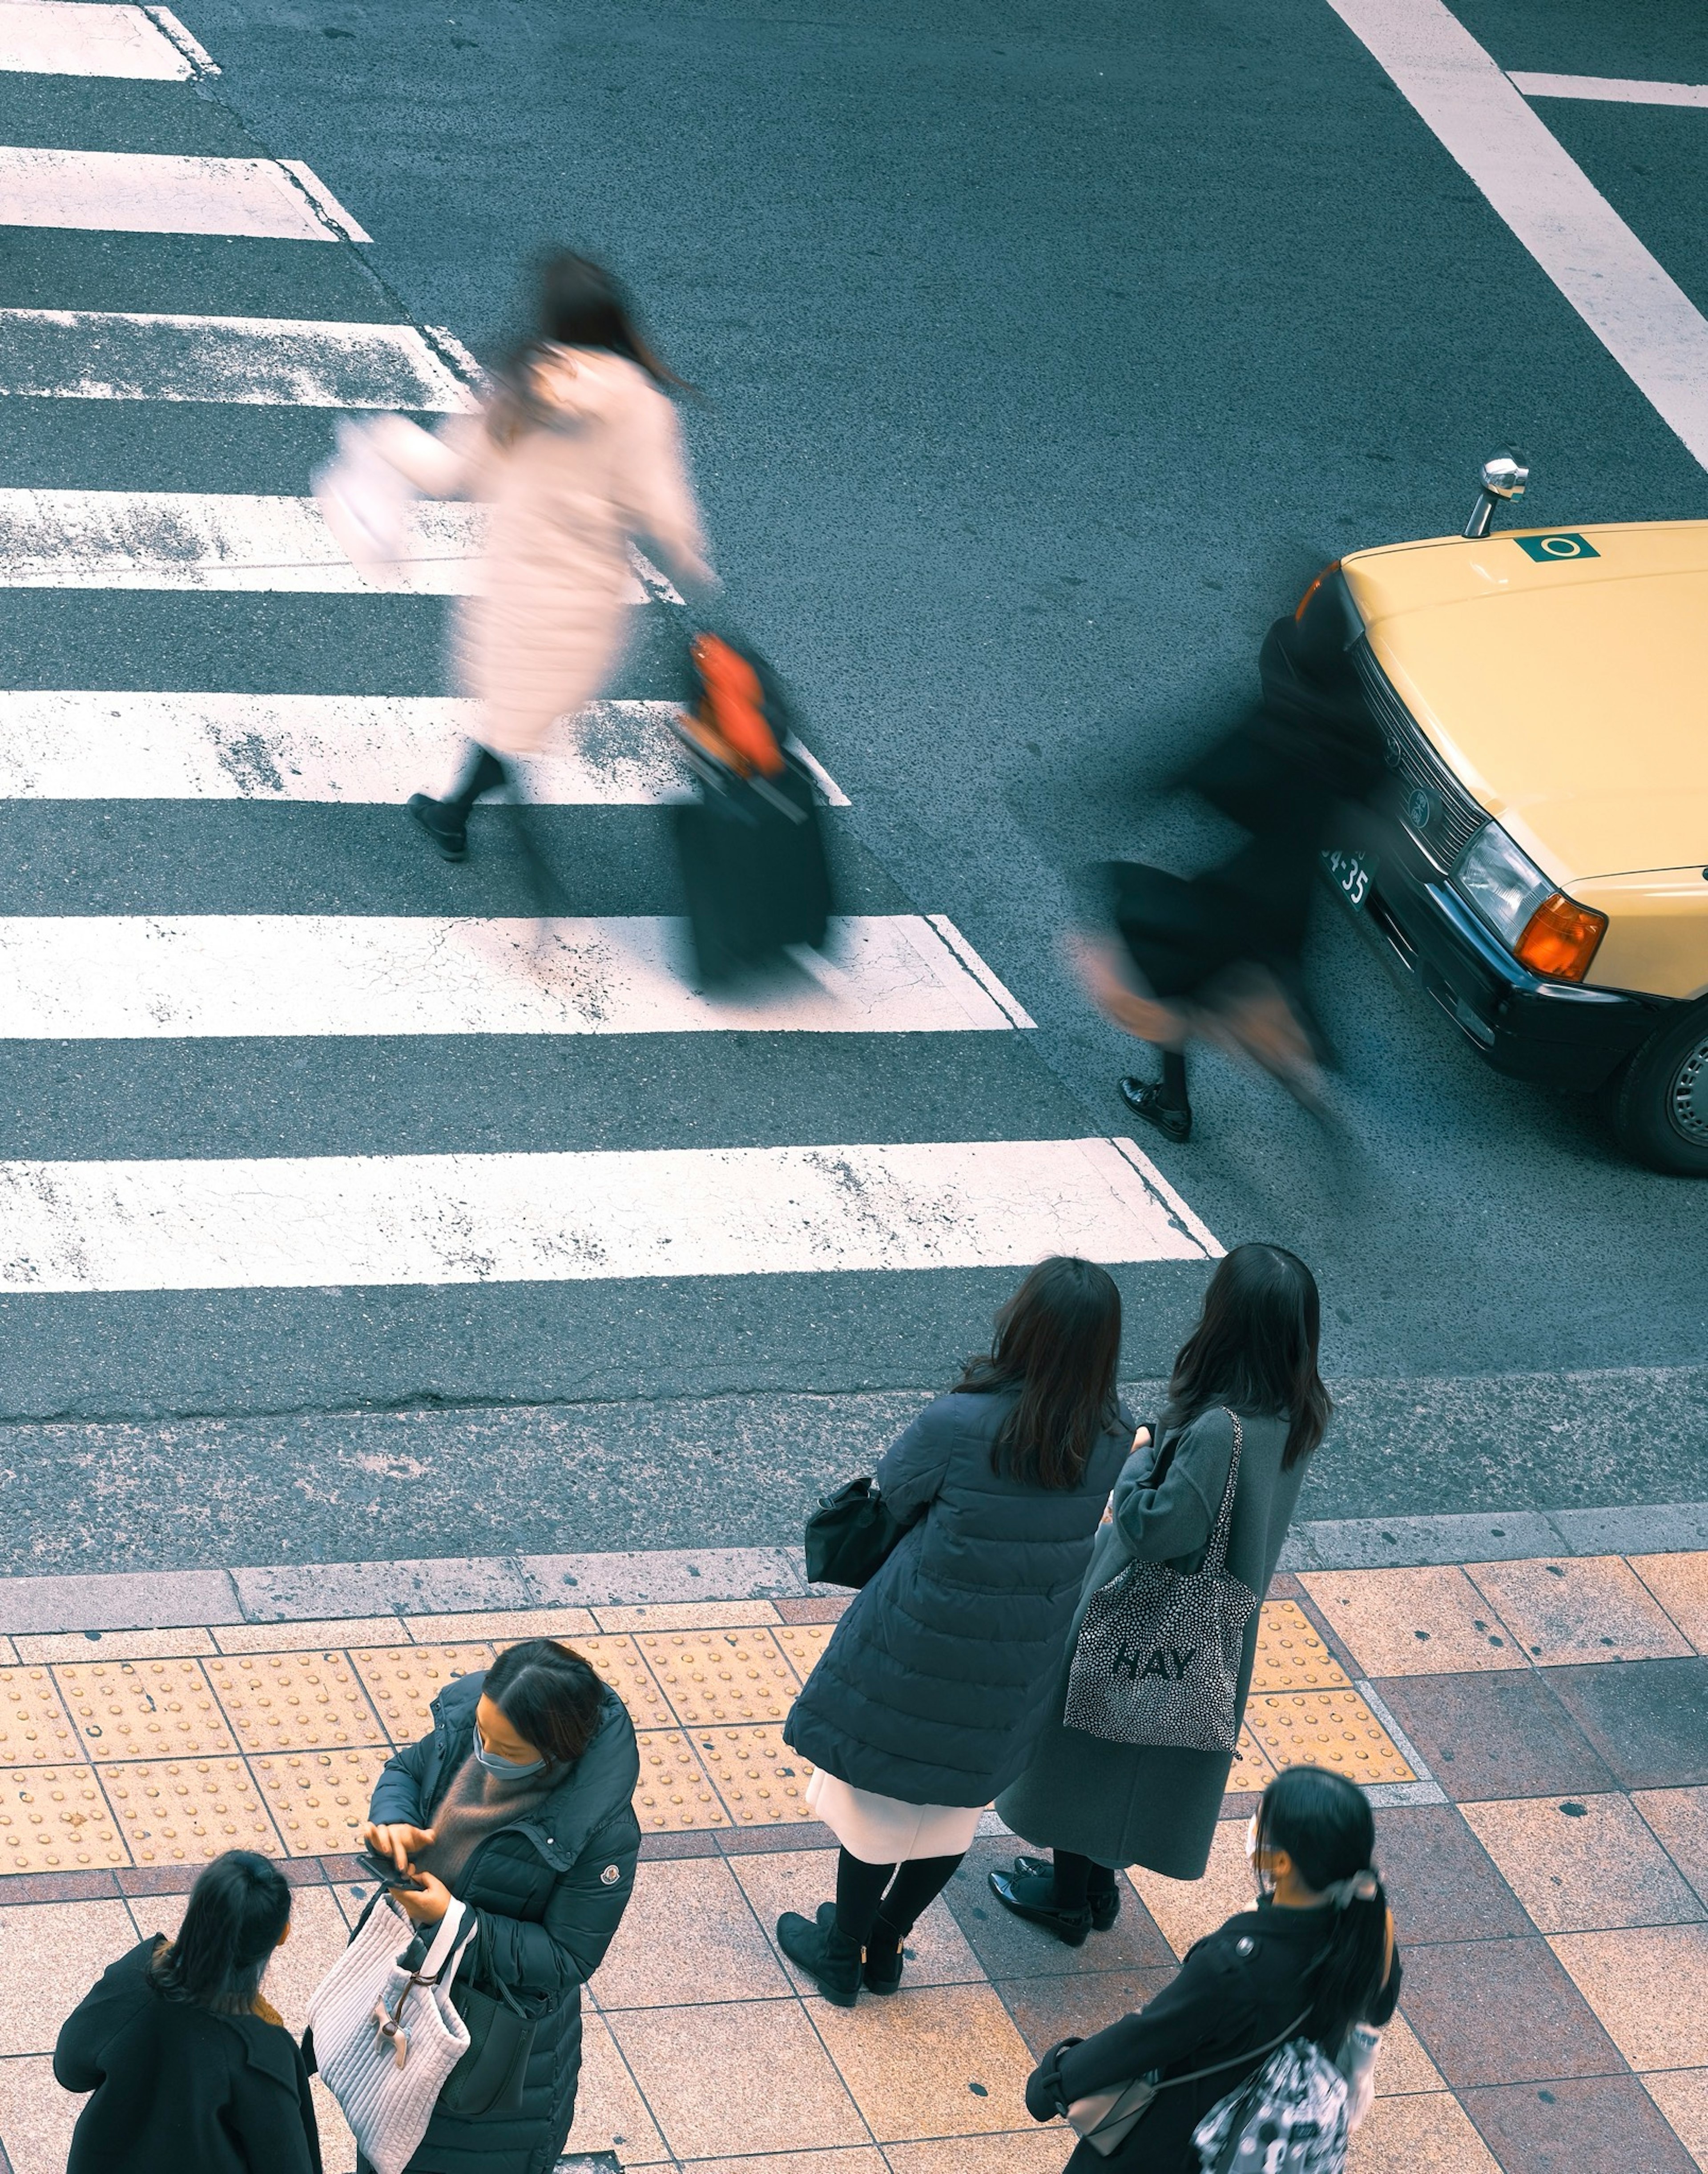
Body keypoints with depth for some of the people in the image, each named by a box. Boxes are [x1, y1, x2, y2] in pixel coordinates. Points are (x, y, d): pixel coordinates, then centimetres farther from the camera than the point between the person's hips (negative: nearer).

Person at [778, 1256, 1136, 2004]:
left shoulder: (955, 1424, -29)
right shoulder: (1110, 1443, -15)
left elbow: (891, 1492, -12)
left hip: (916, 1645, -4)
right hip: (1019, 1663, 4)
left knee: (877, 1795, 19)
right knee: (958, 1802, 24)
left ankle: (842, 1955, 36)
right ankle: (885, 1949, 43)